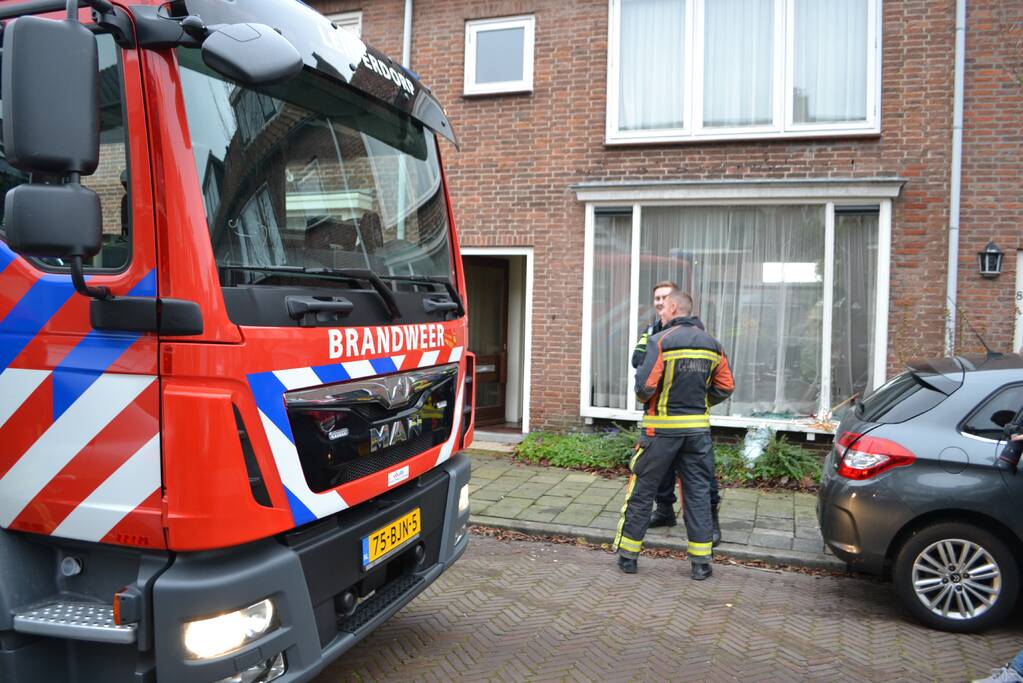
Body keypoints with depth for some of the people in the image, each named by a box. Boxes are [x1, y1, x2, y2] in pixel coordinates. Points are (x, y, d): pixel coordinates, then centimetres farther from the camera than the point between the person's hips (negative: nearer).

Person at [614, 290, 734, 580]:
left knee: (642, 491, 7)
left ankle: (628, 555, 17)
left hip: (662, 427, -4)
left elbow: (645, 385, -19)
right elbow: (725, 387, 8)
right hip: (698, 429, 4)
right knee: (698, 492, 11)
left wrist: (643, 399, 3)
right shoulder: (712, 344, 6)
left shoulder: (661, 341, -12)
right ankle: (701, 562, 13)